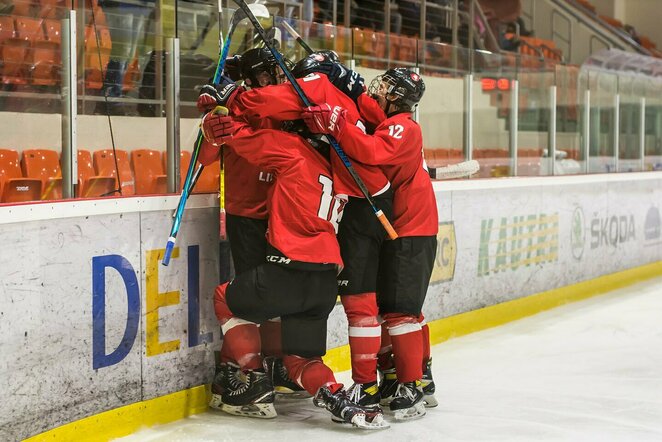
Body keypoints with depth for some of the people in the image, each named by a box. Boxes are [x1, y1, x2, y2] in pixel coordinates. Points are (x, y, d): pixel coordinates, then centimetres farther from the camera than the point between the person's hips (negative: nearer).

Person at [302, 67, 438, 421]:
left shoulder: (403, 128, -15)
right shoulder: (381, 125, 15)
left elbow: (372, 152, -34)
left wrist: (335, 123, -41)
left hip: (411, 233, -10)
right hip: (388, 229, 10)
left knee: (399, 310, -12)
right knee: (388, 307, 14)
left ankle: (412, 389, -8)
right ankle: (417, 375, 24)